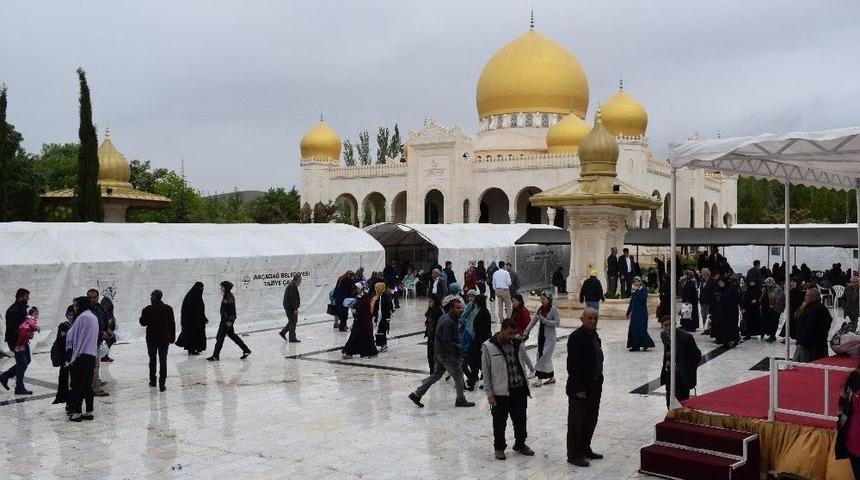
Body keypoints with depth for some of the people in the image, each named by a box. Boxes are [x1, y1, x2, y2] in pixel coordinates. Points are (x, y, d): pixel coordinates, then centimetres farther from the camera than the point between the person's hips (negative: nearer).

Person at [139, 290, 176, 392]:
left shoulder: (147, 309, -8)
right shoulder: (168, 309, -2)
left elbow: (143, 323, -1)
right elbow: (172, 324, 2)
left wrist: (143, 316, 17)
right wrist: (172, 337, 9)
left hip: (152, 338, -1)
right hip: (164, 338, 1)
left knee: (152, 359, 16)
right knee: (163, 360, 2)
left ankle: (153, 380, 23)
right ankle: (162, 383, -5)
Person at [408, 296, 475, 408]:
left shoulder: (445, 318, 12)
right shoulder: (448, 322, -21)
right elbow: (447, 341, -25)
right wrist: (458, 349, -19)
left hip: (440, 352, 10)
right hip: (446, 354, -10)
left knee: (436, 375, 15)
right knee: (458, 374, 2)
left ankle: (416, 394, 16)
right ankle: (460, 400, 14)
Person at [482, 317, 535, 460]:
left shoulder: (518, 344, 2)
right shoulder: (488, 347, -11)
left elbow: (523, 364, 11)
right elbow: (486, 372, -7)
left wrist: (526, 387, 9)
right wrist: (489, 393, -8)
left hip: (519, 390, 4)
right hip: (500, 392, -4)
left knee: (520, 420, 14)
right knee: (500, 422, 8)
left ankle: (520, 444, 35)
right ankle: (499, 447, 27)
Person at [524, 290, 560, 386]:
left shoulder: (553, 310, -11)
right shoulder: (540, 309, 5)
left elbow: (557, 322, -15)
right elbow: (533, 321, 5)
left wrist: (545, 320, -21)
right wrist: (526, 332, 0)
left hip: (550, 337, -6)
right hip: (541, 335, 6)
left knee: (544, 356, -8)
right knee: (546, 357, 12)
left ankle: (539, 378, -4)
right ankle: (551, 377, 23)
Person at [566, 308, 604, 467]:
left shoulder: (594, 334, 8)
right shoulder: (576, 337, -19)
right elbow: (573, 365, -21)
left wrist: (599, 381, 11)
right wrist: (579, 389, -20)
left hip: (594, 386, 9)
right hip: (580, 388, -9)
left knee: (591, 420, 19)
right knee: (576, 422, 3)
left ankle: (585, 449, 33)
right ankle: (574, 455, 14)